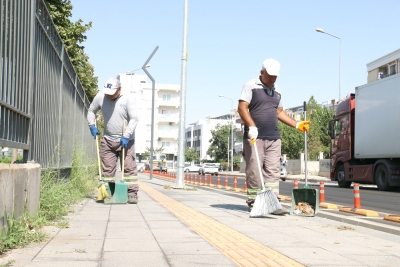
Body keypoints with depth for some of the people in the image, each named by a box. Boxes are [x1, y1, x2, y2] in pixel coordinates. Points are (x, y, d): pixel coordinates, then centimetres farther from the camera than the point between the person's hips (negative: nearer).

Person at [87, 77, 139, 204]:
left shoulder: (128, 98, -12)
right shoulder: (100, 96, -2)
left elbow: (134, 118, -15)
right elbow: (91, 111, 15)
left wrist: (126, 136, -21)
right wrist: (92, 126, 2)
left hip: (125, 140, -3)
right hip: (108, 140, 4)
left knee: (129, 167, -4)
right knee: (107, 168, 7)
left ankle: (132, 193, 0)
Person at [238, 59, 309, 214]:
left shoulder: (277, 90, 21)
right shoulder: (251, 86, 0)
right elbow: (242, 108, -9)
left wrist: (297, 125, 18)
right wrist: (251, 126, -22)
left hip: (274, 138, 6)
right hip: (255, 137, -6)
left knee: (273, 171, 0)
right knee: (254, 171, -4)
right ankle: (253, 203, 5)